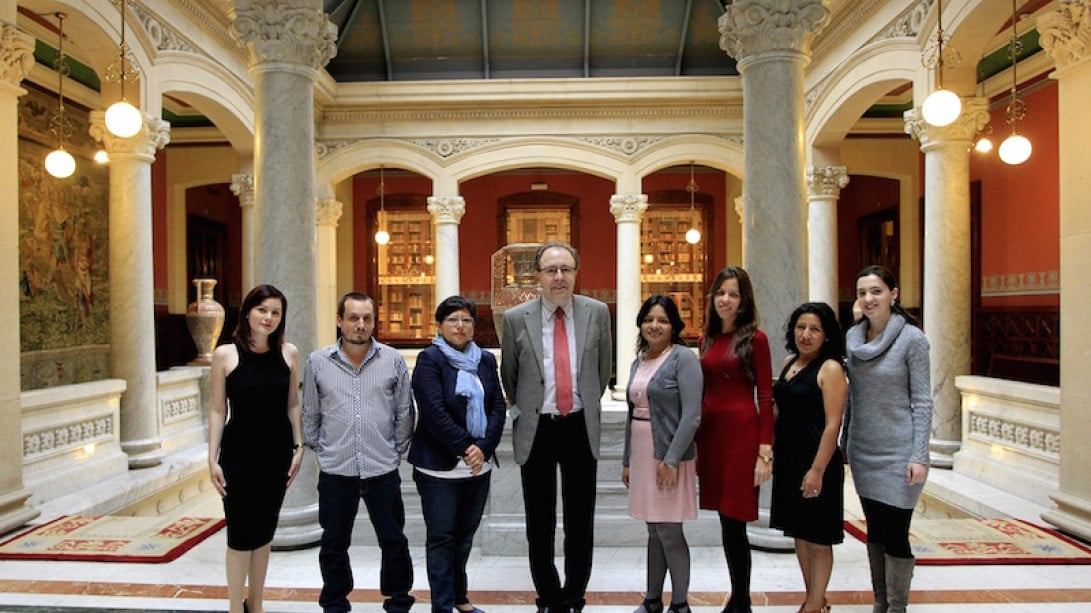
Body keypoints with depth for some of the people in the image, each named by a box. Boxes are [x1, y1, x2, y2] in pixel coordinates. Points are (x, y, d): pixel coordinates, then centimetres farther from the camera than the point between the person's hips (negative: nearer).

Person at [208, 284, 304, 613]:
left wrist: (299, 446, 3)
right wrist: (213, 459, -5)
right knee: (240, 534, 3)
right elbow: (217, 410, -3)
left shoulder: (288, 352, 0)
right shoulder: (225, 354, -7)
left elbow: (292, 405, 6)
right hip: (239, 453, -3)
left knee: (264, 531, 15)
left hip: (277, 452, 3)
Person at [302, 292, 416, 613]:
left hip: (383, 470, 0)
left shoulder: (393, 360, -2)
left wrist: (396, 451, 5)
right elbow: (310, 414, 9)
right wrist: (319, 450, 6)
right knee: (334, 545, 15)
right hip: (335, 471, 1)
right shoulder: (317, 362, 0)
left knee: (394, 541, 10)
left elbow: (405, 412, 5)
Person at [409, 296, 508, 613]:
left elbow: (499, 407, 3)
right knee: (441, 537, 4)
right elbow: (433, 412, -15)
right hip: (439, 466, -5)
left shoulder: (486, 360, 8)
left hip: (479, 464, 5)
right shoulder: (430, 360, -6)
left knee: (465, 534, 15)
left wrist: (483, 447, -11)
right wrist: (465, 448, -17)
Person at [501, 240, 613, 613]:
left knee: (580, 521, 11)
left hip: (580, 428, 1)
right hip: (536, 430, 0)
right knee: (540, 523, 11)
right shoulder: (515, 319, -5)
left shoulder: (597, 313, -1)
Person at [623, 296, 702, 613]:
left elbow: (691, 415, -16)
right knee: (654, 531, 15)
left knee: (669, 532, 1)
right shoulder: (638, 363, 11)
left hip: (670, 457, -6)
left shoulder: (683, 358, -10)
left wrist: (671, 459, -19)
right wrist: (627, 460, 15)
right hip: (642, 456, 7)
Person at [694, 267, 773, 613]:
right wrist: (695, 444, 13)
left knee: (734, 522, -1)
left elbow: (766, 398, -7)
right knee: (727, 522, 13)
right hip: (710, 432, 6)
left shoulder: (755, 338, -4)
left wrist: (765, 451, -12)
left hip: (742, 433, -5)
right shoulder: (707, 339, 12)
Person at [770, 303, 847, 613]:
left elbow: (832, 425, -17)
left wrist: (818, 470, -21)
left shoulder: (830, 368, -12)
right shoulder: (789, 362, 9)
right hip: (788, 460, 8)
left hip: (815, 462, -8)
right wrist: (769, 452, 13)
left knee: (817, 538, 5)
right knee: (799, 532, 17)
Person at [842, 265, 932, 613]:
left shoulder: (912, 339, -10)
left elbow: (922, 401, -10)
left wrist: (919, 456, -14)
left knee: (895, 535, 0)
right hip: (862, 451, 5)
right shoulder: (852, 336, 4)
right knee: (874, 531, 15)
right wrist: (845, 441, 14)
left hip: (898, 453, -5)